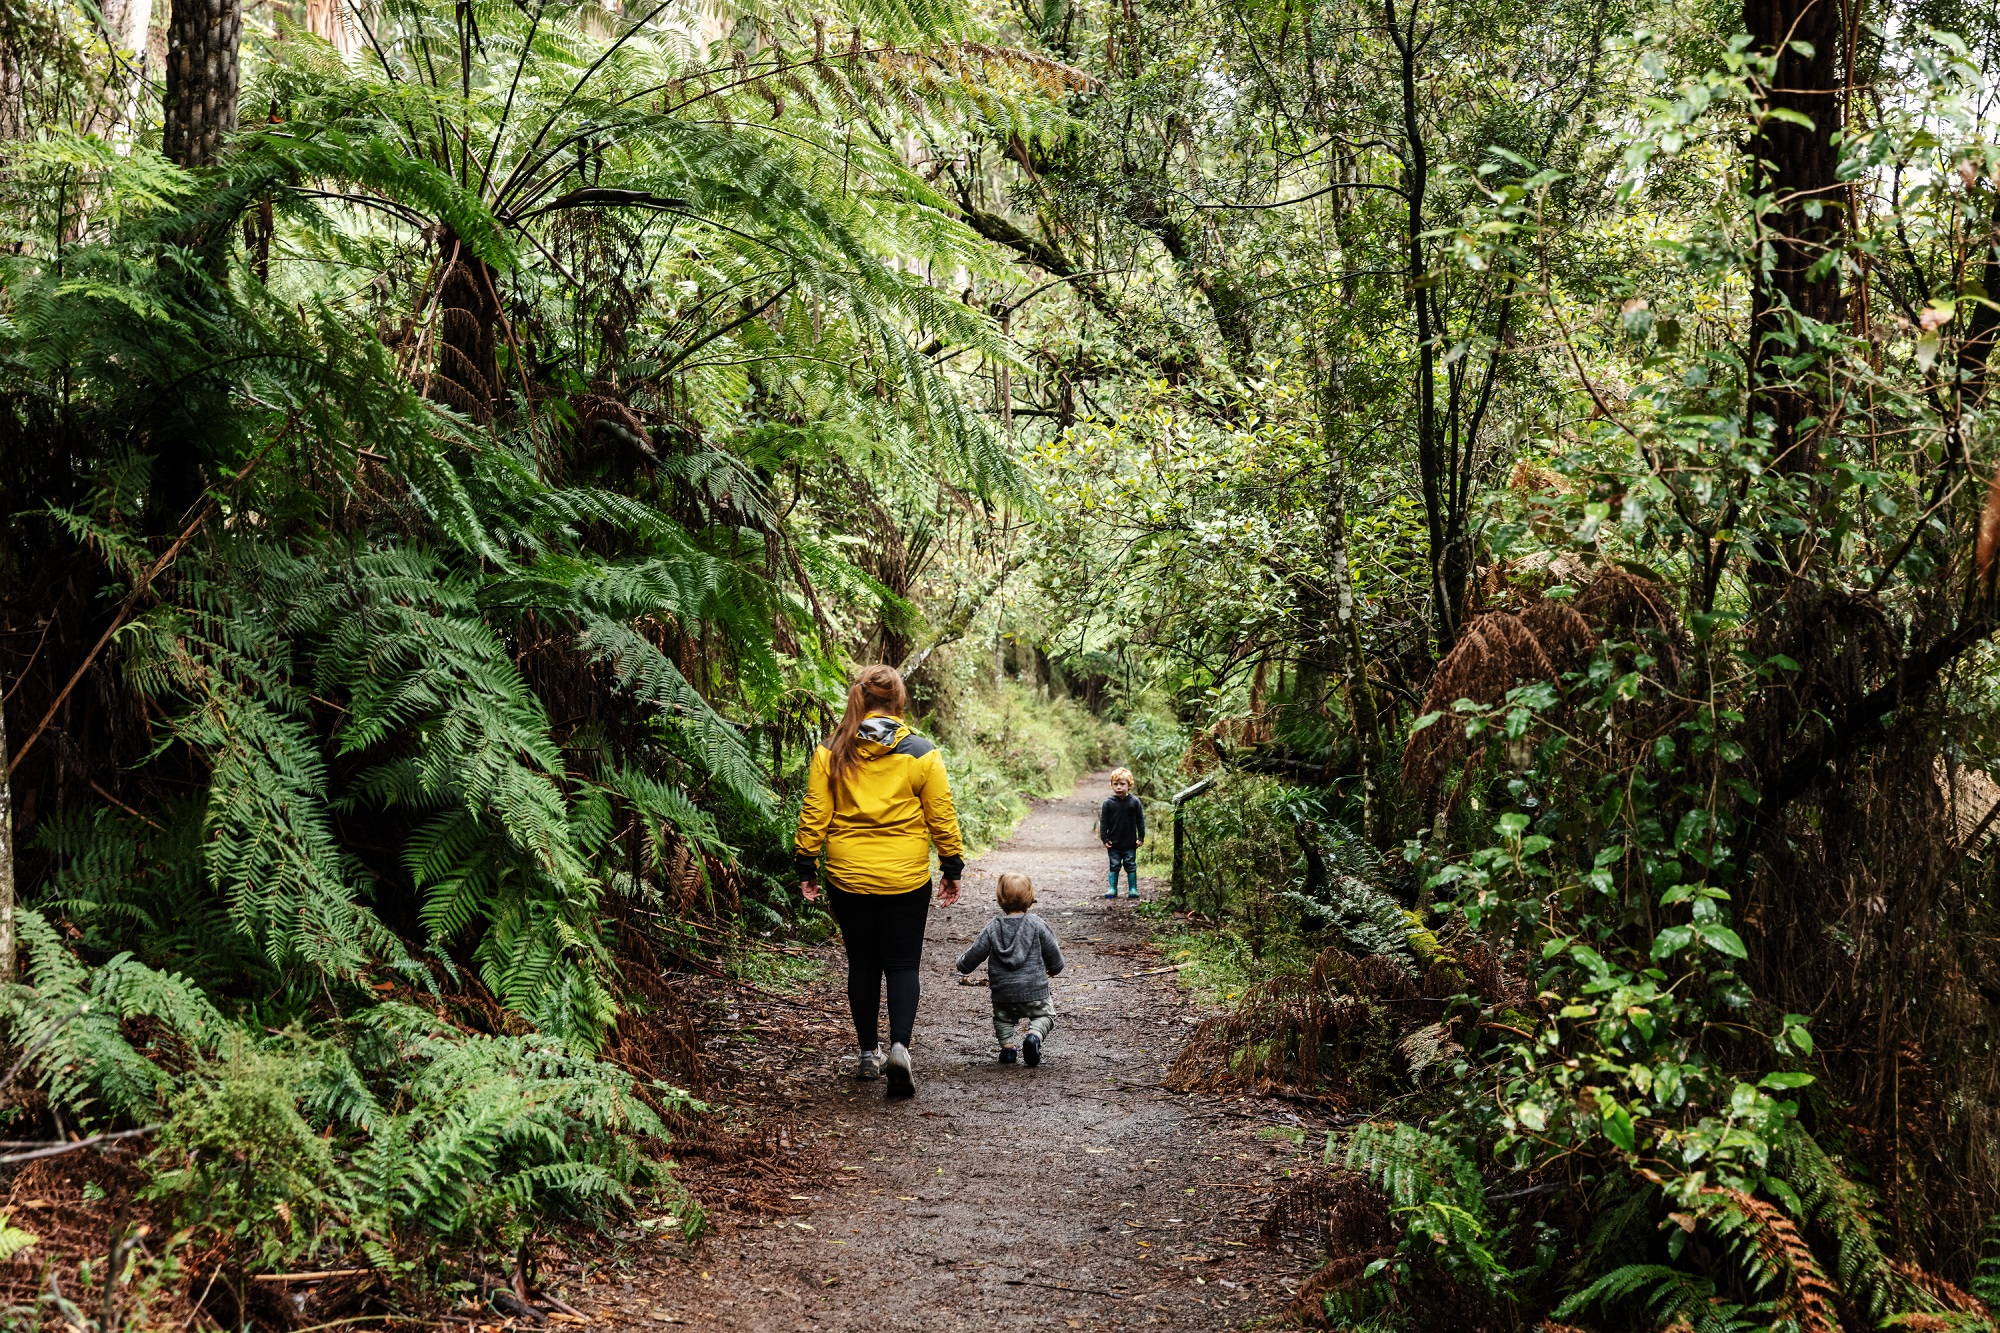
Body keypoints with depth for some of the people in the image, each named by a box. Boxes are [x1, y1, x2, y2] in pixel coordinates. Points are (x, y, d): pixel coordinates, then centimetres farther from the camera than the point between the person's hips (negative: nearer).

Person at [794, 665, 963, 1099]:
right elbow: (942, 817, -2)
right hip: (906, 880, -1)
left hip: (848, 879, 1)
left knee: (862, 964, 14)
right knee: (903, 965, 7)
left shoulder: (831, 752, -3)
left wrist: (806, 868, 6)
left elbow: (813, 815, -2)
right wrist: (952, 869, 8)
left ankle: (869, 1054, 21)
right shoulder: (922, 754, -5)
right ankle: (899, 1046, -12)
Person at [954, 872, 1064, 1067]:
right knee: (1044, 1014, 19)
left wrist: (962, 964, 23)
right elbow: (1054, 954, 1)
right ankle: (1035, 1036, -10)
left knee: (1002, 1017, 28)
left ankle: (1006, 1045, 6)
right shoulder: (1037, 925, -5)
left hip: (1003, 993, 2)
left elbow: (974, 955, 1)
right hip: (1035, 992, -2)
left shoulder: (993, 928, -3)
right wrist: (1054, 969, 24)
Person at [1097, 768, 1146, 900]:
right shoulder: (1108, 803, -4)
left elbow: (1140, 821, 2)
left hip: (1130, 843, 0)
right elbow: (1103, 822, 1)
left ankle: (1133, 888, 13)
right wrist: (1104, 838, -3)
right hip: (1113, 843, 0)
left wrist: (1141, 837, 0)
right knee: (1114, 867, 6)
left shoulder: (1135, 802, -4)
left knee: (1131, 866, 5)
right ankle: (1113, 889, 13)